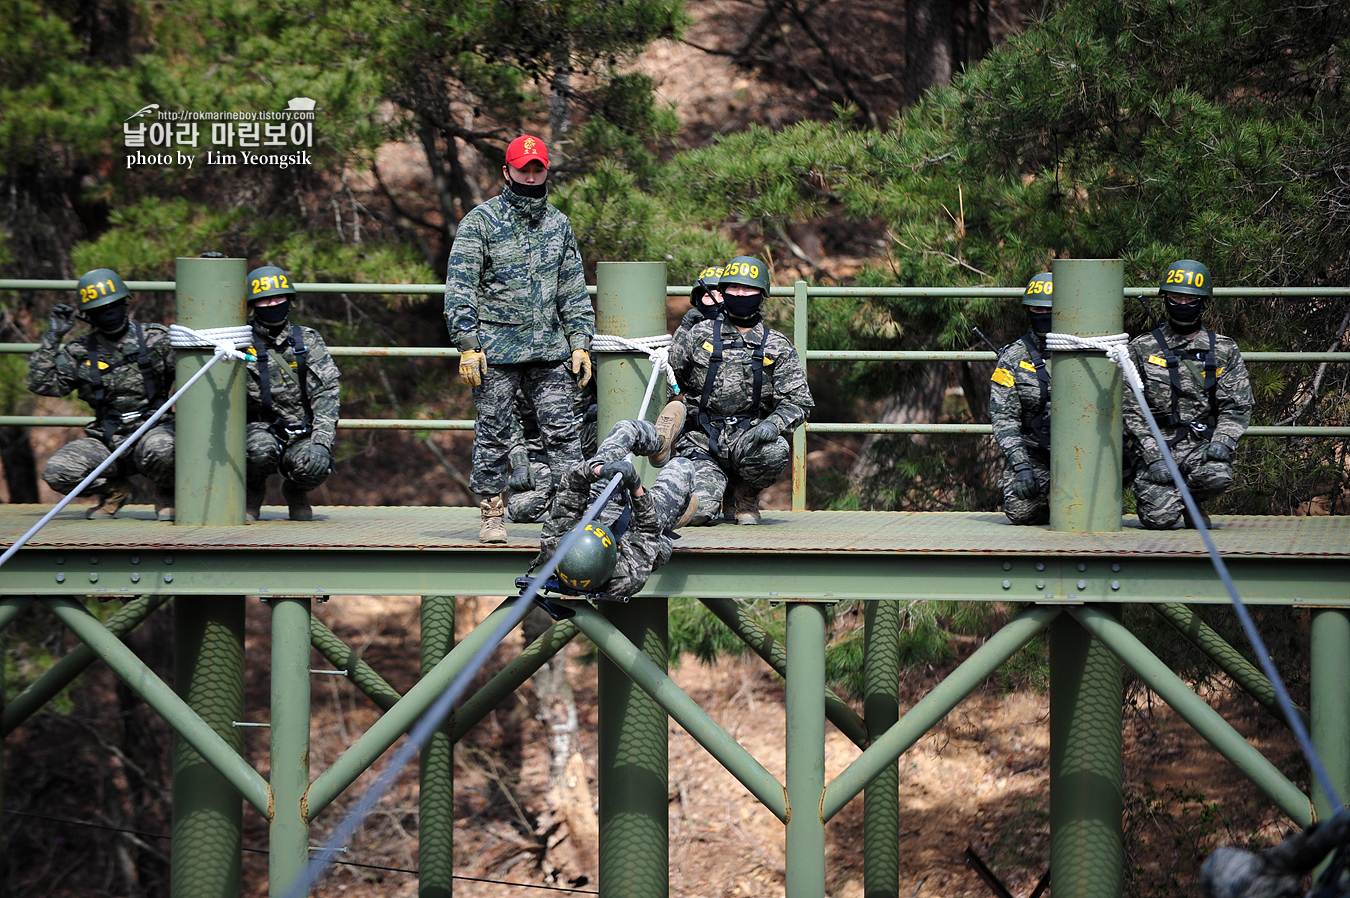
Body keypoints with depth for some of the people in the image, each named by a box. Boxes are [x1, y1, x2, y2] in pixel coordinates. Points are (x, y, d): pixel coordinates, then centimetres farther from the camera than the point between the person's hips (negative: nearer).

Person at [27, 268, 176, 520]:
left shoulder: (155, 339, 3)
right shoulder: (80, 353, 7)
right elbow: (41, 384, 0)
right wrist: (53, 337, -2)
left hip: (153, 430, -2)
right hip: (107, 440, 3)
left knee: (159, 449, -39)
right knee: (57, 472, -20)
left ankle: (166, 495, -1)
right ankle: (115, 490, 11)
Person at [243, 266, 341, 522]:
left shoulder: (308, 341, 4)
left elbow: (325, 393, -4)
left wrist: (321, 442, -19)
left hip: (301, 433, 1)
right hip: (261, 427, -1)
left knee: (315, 465, -32)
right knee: (261, 451, -37)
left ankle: (295, 492, 7)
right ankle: (252, 494, 0)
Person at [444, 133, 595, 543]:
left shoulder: (559, 224, 13)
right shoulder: (481, 221, -1)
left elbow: (573, 290, 19)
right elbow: (460, 287, -5)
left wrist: (580, 343, 11)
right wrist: (467, 345, -12)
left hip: (550, 349, 4)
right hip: (496, 351, -3)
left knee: (561, 431, -2)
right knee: (494, 434, 0)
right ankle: (492, 514, 8)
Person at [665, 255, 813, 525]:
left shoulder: (776, 347, 8)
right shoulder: (700, 335, 8)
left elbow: (798, 400, 1)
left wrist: (773, 424, -18)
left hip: (747, 437, 1)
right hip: (701, 441, -1)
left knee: (775, 451, -36)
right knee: (699, 510, -26)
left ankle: (746, 497, -2)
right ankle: (718, 488, 15)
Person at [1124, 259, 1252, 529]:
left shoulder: (1224, 351, 11)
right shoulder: (1142, 349, 5)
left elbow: (1237, 406, 7)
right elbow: (1131, 410, 0)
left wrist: (1222, 442, -14)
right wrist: (1154, 458, -12)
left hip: (1202, 445, 1)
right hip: (1155, 445, -1)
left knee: (1217, 476, -33)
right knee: (1160, 517, -22)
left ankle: (1188, 498, 3)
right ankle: (1160, 494, 17)